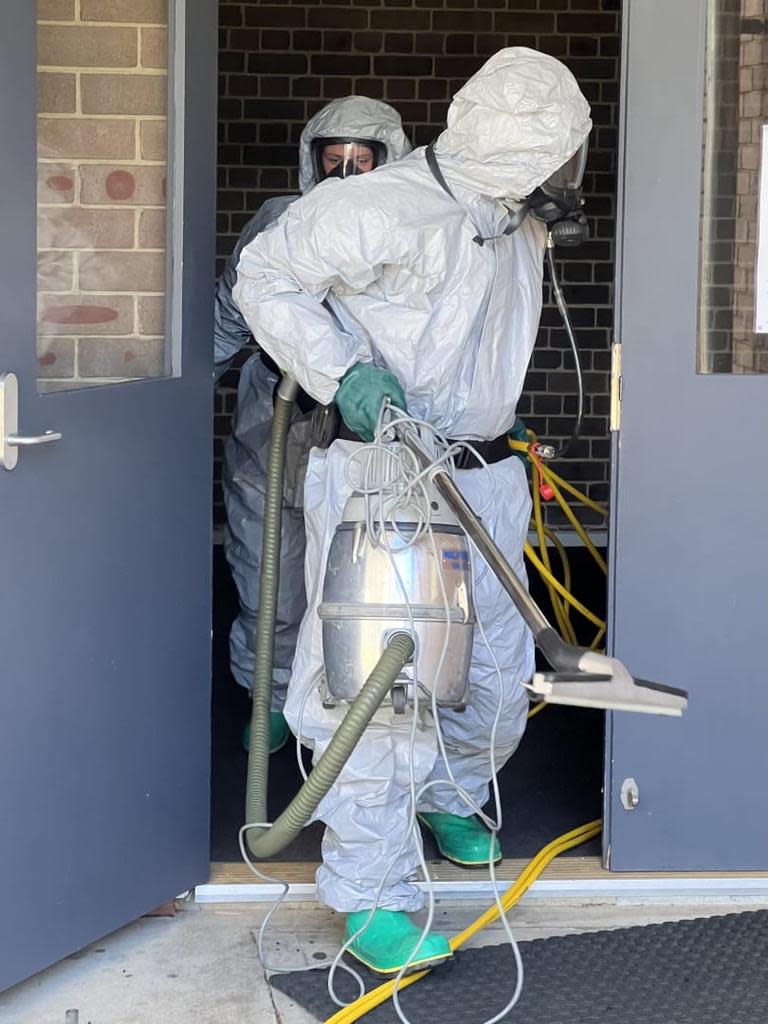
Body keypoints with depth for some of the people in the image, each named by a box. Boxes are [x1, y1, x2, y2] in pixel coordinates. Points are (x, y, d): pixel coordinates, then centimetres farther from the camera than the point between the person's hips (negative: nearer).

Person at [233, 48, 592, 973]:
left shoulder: (522, 226, 8)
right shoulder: (377, 210, -18)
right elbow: (266, 278, -10)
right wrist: (341, 376, -21)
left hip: (484, 481, 8)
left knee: (497, 667, 14)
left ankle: (448, 797, 44)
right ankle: (369, 898, 0)